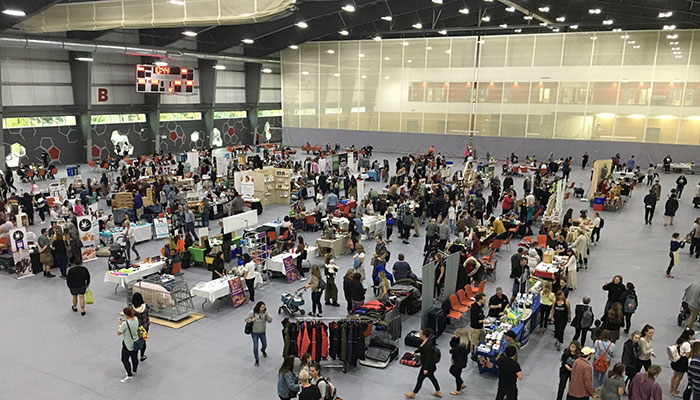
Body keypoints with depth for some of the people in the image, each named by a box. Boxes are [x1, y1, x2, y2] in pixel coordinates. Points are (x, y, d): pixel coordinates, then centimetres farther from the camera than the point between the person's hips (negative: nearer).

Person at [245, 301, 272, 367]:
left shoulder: (265, 313, -10)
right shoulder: (252, 313, -17)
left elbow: (270, 321, -11)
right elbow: (246, 320, -7)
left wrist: (267, 315, -29)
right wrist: (251, 320, -27)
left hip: (262, 332, 3)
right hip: (254, 333, -3)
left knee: (265, 345, 18)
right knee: (255, 346, 0)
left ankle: (263, 350, 55)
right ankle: (257, 360, 21)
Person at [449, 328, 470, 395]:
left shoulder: (461, 345, -35)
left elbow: (453, 351, -28)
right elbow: (451, 344, -2)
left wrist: (451, 350, -8)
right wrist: (454, 338, -17)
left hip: (459, 362, -9)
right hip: (458, 360, 9)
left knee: (457, 375, 12)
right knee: (452, 370, 26)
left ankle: (458, 391, 36)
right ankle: (462, 384, 43)